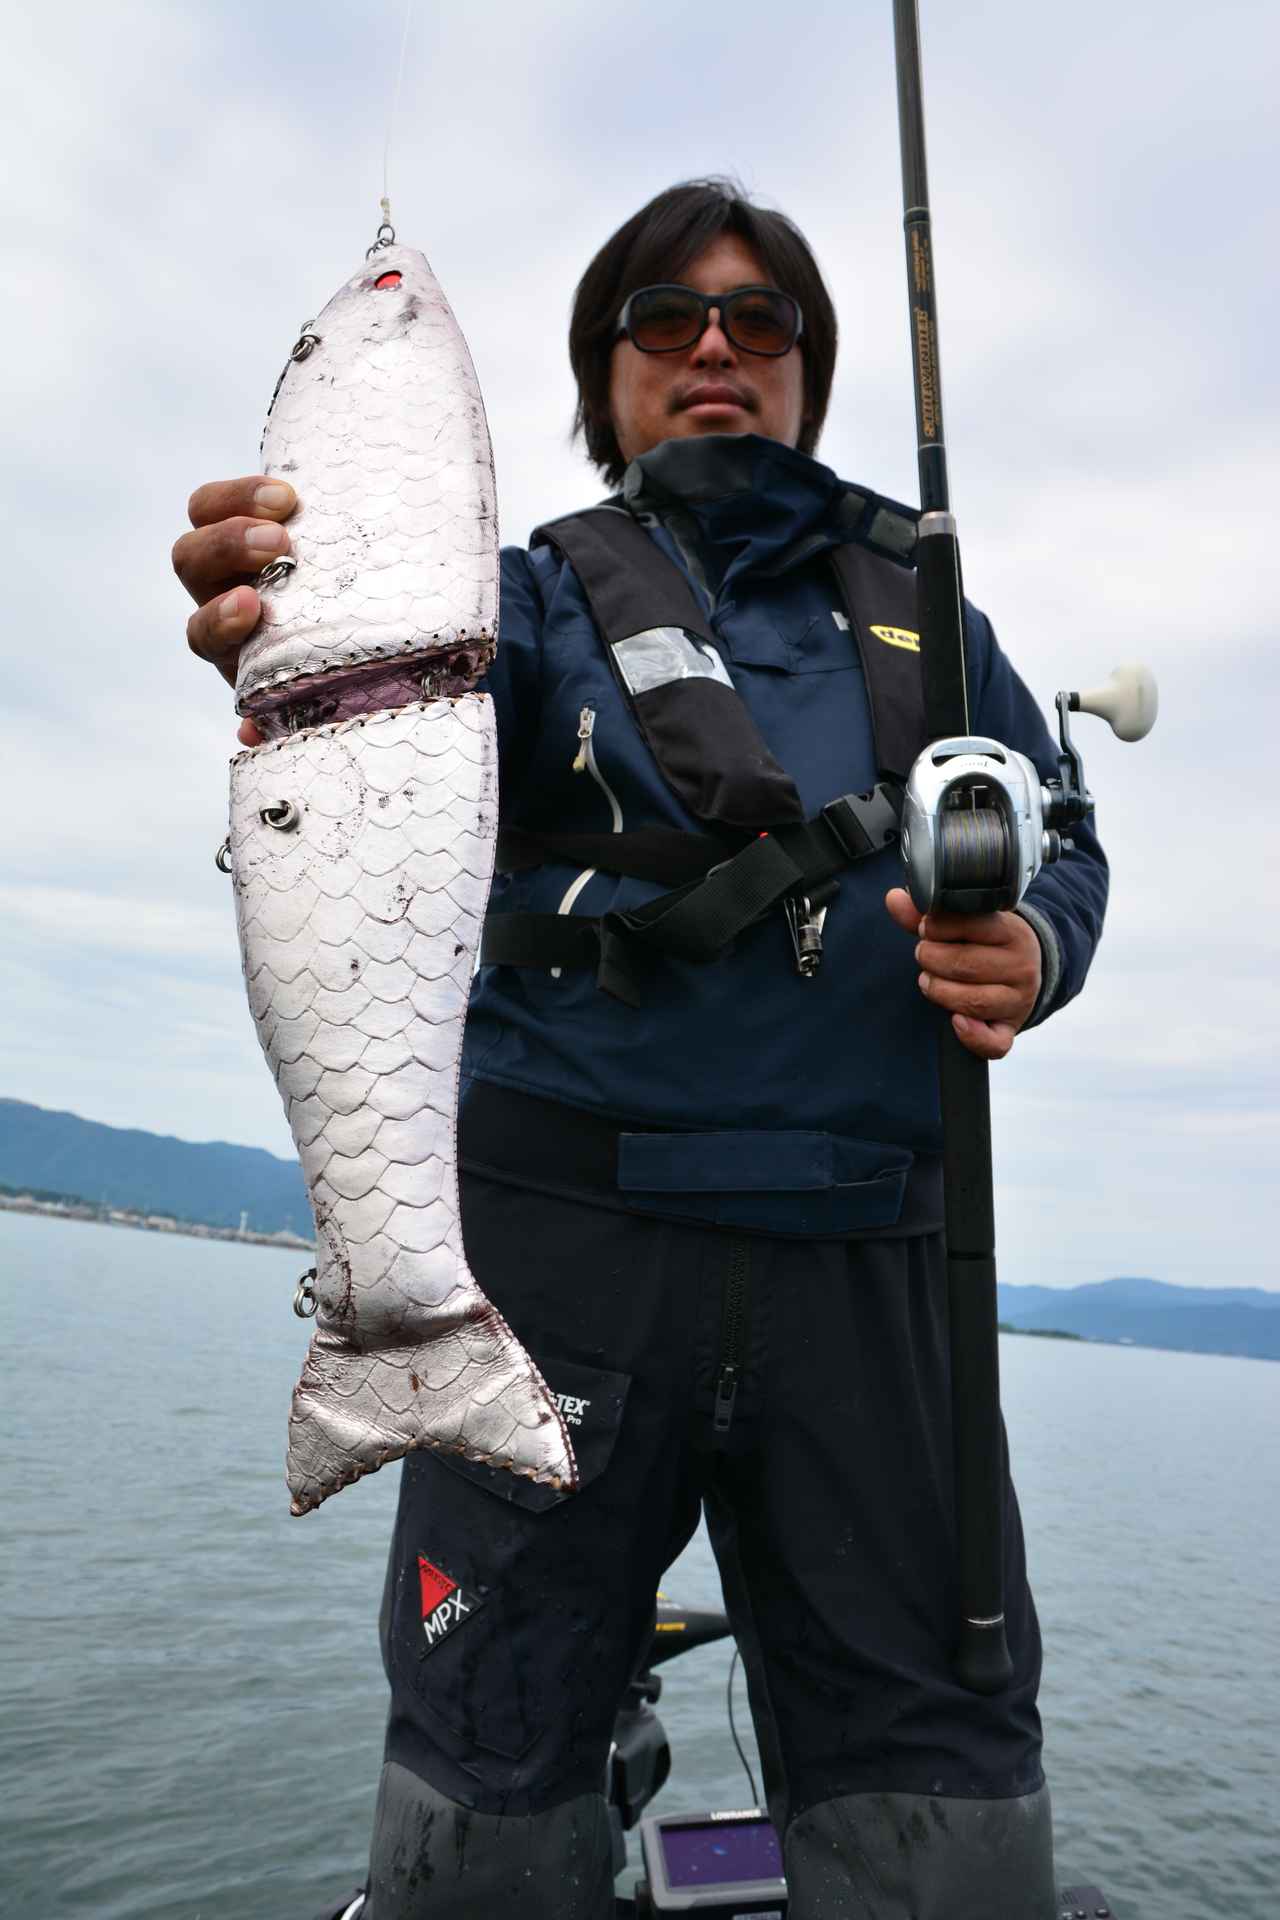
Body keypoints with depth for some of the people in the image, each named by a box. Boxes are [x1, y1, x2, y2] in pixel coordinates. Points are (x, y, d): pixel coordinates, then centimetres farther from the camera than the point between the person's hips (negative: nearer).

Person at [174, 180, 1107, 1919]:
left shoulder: (919, 607, 19)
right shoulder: (544, 591, 10)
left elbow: (1065, 846, 16)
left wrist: (1032, 950, -8)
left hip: (864, 1249, 3)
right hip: (573, 1235, -2)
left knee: (933, 1747, 11)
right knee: (497, 1741, 9)